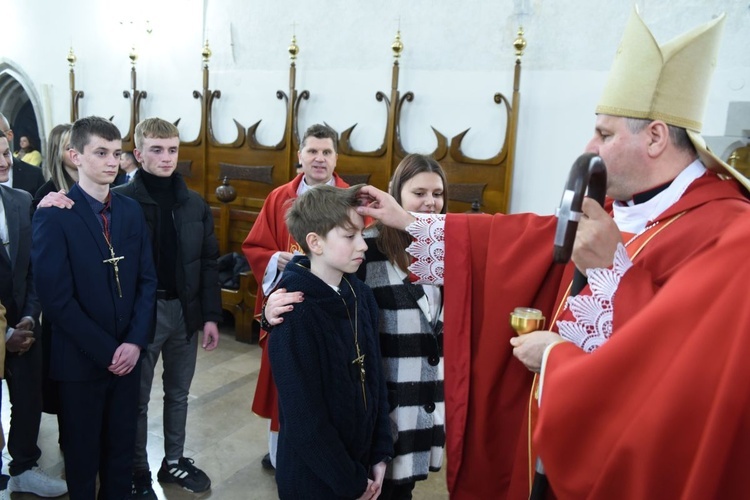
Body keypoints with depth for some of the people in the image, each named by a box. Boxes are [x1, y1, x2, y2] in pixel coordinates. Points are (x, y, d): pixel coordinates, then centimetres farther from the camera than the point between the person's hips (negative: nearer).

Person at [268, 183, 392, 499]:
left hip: (361, 458, 6)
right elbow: (304, 416, -20)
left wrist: (380, 453, 2)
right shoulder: (295, 314, -23)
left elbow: (375, 377, 3)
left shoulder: (361, 296, -3)